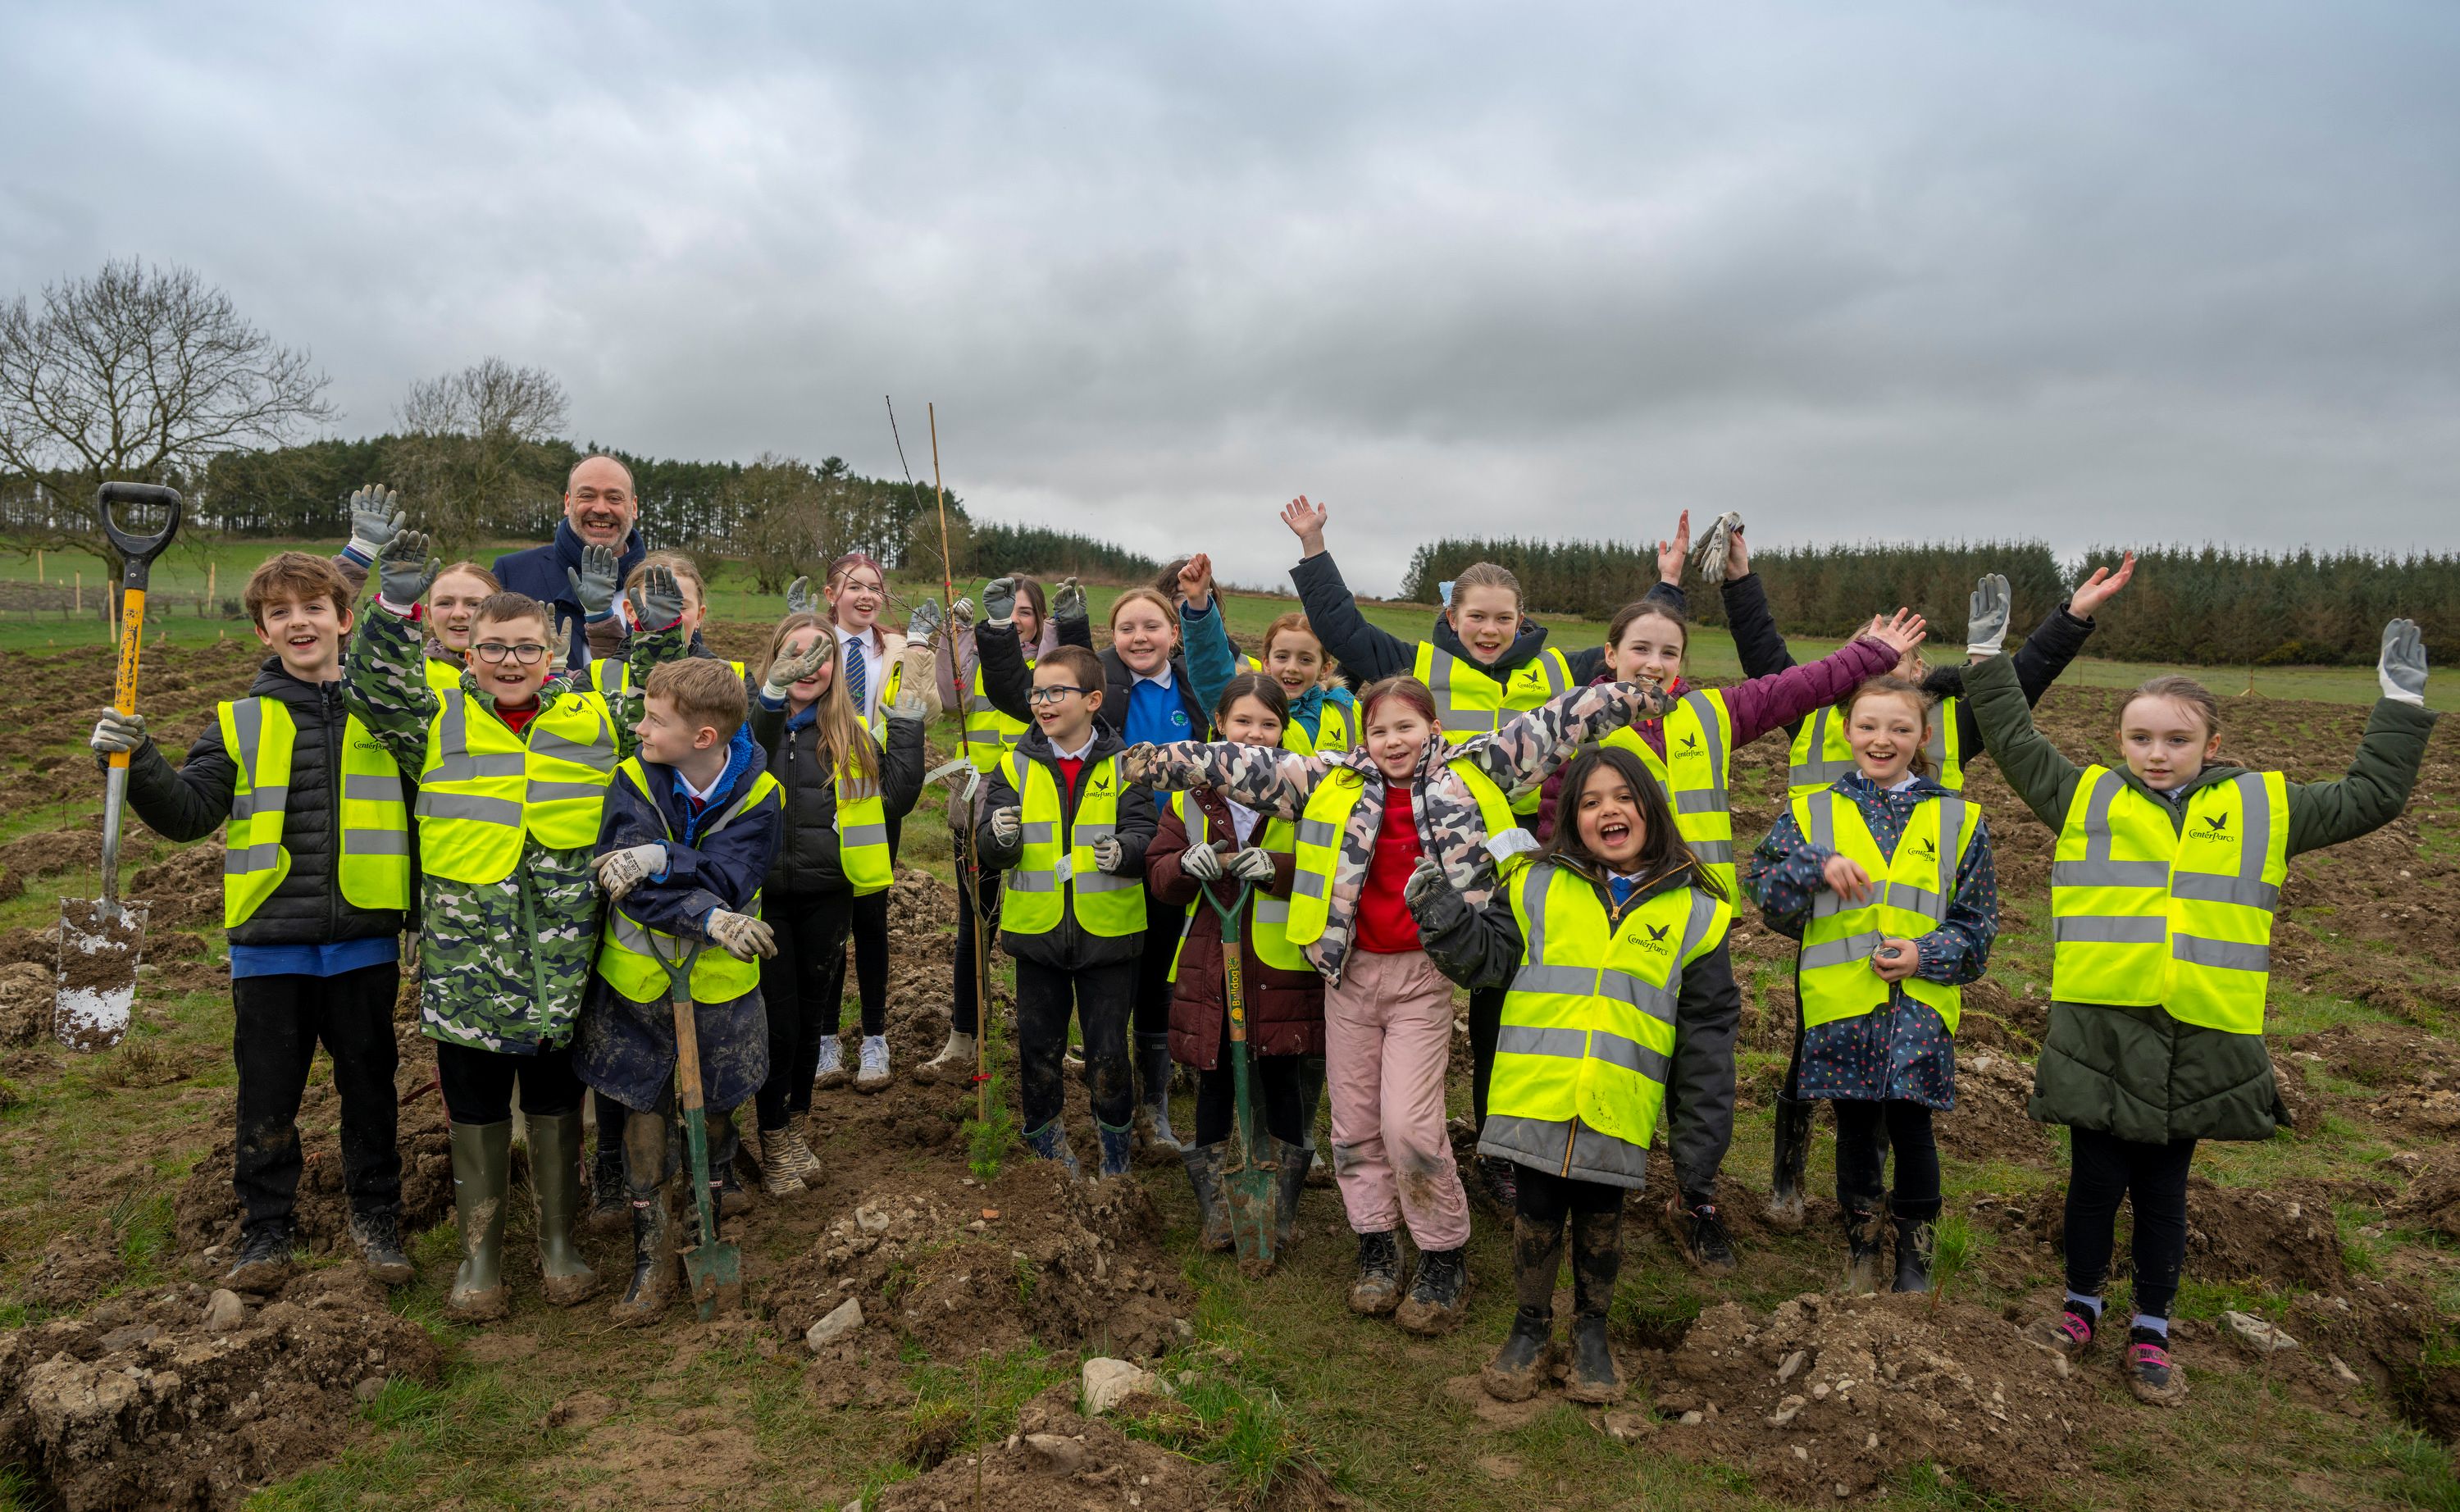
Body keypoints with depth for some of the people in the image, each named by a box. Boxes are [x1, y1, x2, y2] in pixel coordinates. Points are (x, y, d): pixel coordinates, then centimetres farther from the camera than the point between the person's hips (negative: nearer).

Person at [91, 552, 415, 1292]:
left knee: (369, 1085, 12)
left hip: (364, 940, -1)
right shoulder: (241, 723, 4)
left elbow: (427, 808, 6)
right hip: (269, 944, 1)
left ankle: (375, 1218, 27)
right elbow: (189, 813, -2)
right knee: (267, 1094, 11)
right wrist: (138, 760, -19)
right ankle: (265, 1230, 28)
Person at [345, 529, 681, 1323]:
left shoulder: (592, 719, 5)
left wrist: (661, 634, -12)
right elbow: (373, 690, -9)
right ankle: (480, 1249, 30)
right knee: (475, 1105, 12)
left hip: (564, 959, 1)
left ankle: (559, 1239, 32)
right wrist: (396, 607, -22)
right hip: (467, 959, 0)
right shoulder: (439, 720, 3)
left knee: (557, 1100, 14)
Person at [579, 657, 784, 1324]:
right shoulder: (634, 779, -12)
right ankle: (652, 1255, 23)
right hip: (637, 975, 0)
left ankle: (707, 1235, 37)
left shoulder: (757, 793, -12)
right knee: (643, 1107, 7)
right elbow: (626, 877, -21)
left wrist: (661, 858, -34)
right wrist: (710, 918, -30)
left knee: (715, 1108, 13)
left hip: (720, 977, 0)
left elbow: (728, 879, -23)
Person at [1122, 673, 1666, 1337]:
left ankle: (1445, 1256, 15)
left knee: (1410, 1125, -7)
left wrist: (1634, 693, 1)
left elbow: (1553, 727, 3)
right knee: (1355, 1121, 10)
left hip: (1424, 975, -3)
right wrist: (1162, 760, -5)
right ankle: (1377, 1248, 29)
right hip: (1350, 972, 3)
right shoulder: (1334, 782, 4)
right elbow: (1249, 768, 0)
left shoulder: (1471, 774, 2)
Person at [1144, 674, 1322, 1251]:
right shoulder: (1190, 795, 7)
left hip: (1282, 964, -2)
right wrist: (1188, 864, -16)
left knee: (1281, 1079, 7)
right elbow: (1159, 877, 6)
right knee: (1215, 1080, 10)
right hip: (1209, 960, 2)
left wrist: (1276, 866, -22)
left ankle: (1282, 1207, 26)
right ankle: (1215, 1208, 26)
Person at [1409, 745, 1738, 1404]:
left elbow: (1708, 1022, 8)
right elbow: (1484, 956, 9)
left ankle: (1591, 1329, 35)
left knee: (1600, 1216, 12)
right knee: (1537, 1210, 10)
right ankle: (1531, 1327, 31)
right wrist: (1440, 914, -9)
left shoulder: (1694, 911, 4)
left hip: (1620, 1105, 0)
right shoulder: (1538, 886, 3)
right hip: (1537, 1095, 0)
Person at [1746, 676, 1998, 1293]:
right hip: (1841, 1003, 1)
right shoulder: (1812, 812, 6)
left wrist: (1927, 955, -10)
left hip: (1920, 1005, 0)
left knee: (1910, 1126, 1)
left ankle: (1915, 1253, 23)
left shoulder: (1957, 819, 7)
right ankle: (1862, 1245, 31)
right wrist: (1817, 865, -16)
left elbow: (1977, 924, 7)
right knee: (1857, 1127, 11)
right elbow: (1766, 894, 0)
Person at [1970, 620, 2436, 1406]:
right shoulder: (2087, 798, 6)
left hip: (2200, 1043, 1)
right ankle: (2083, 1303, 33)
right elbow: (2015, 746, 11)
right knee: (2095, 1180, 10)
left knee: (2163, 1191, 14)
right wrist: (1990, 660, 8)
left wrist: (2401, 703, 15)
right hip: (2101, 1032, -1)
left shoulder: (2263, 806, 8)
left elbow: (2370, 796, 16)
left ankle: (2151, 1330, 31)